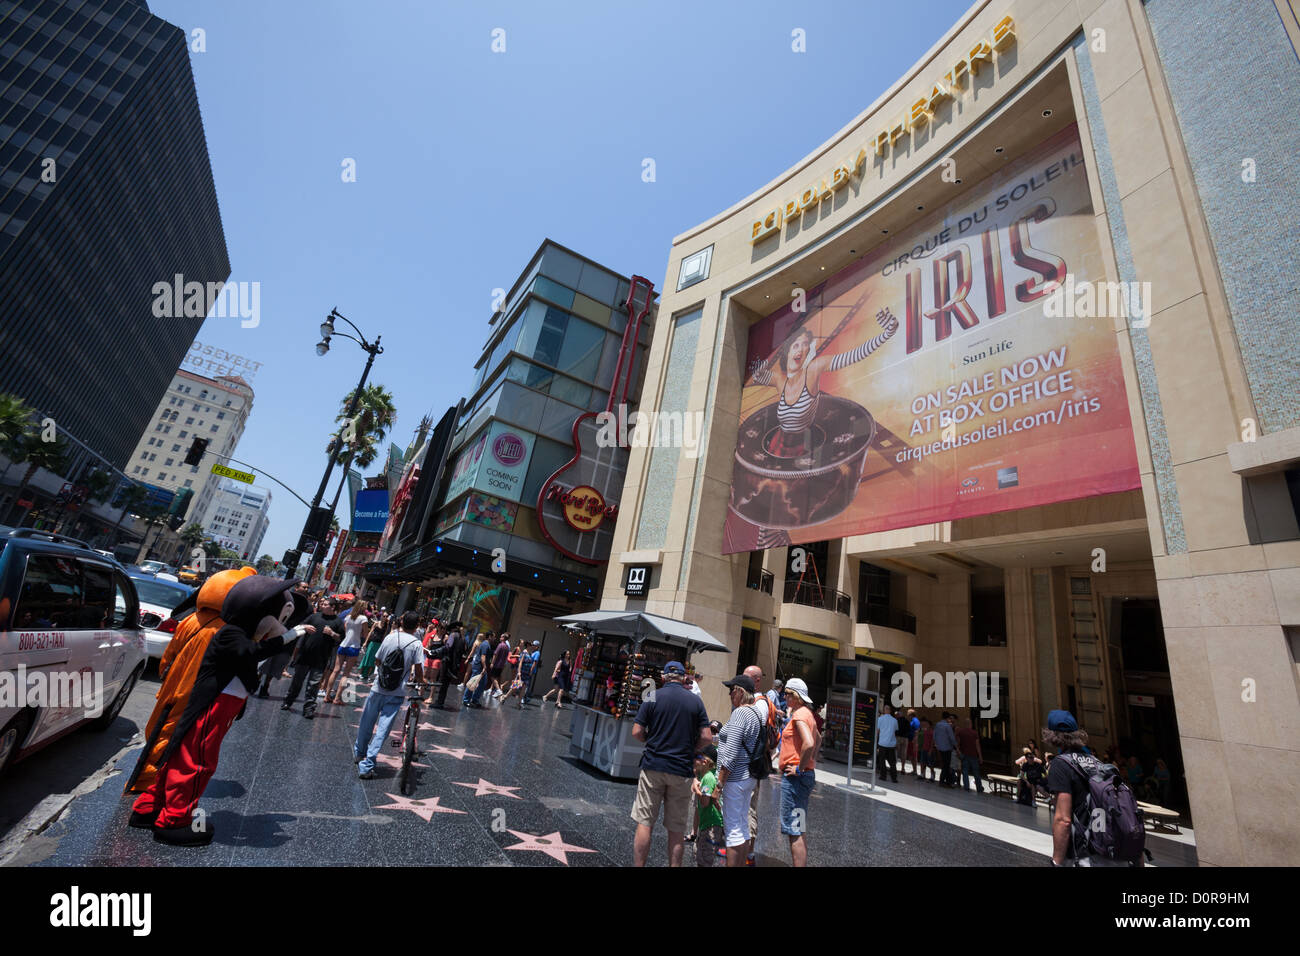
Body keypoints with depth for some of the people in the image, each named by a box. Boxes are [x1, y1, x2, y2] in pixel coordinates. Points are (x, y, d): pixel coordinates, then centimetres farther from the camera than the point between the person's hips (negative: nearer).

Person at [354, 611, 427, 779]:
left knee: (367, 723, 21)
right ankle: (366, 765, 0)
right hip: (397, 693, -3)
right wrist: (416, 680, 10)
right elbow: (418, 669, -11)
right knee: (382, 729, 3)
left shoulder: (390, 637, -3)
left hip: (378, 688, 3)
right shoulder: (416, 643, -10)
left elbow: (378, 660, 8)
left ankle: (359, 753, 43)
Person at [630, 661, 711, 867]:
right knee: (677, 829, 11)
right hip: (682, 770, 1)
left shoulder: (653, 697, -3)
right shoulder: (695, 701, 1)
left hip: (653, 766, -1)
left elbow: (637, 732, -6)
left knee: (644, 824, 7)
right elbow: (707, 737, -2)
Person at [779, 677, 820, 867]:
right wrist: (812, 760, 24)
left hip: (795, 778, -10)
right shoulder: (806, 713, 14)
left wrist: (799, 768, -22)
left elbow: (809, 743, -32)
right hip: (805, 775, 10)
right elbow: (818, 739, 31)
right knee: (798, 831, 18)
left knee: (795, 832, -4)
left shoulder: (799, 715, -17)